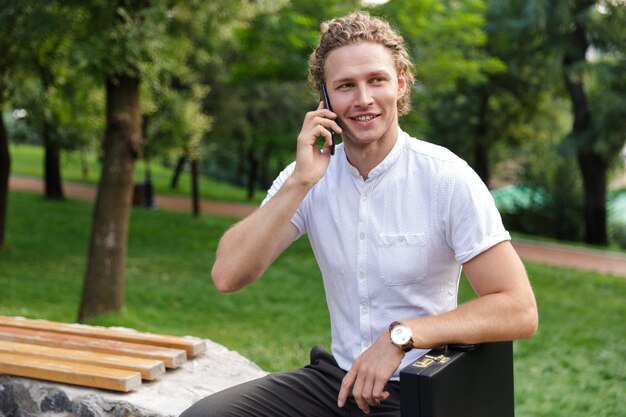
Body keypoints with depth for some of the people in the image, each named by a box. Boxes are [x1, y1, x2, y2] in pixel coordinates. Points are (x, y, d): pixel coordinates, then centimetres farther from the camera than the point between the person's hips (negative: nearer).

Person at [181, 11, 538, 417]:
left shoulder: (448, 178, -12)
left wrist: (402, 335, -22)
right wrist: (300, 182, -19)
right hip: (336, 377, 4)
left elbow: (519, 311, -16)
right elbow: (228, 276, -12)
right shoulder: (309, 178, -1)